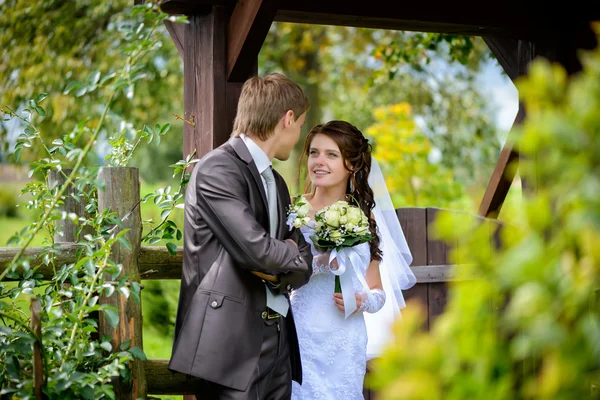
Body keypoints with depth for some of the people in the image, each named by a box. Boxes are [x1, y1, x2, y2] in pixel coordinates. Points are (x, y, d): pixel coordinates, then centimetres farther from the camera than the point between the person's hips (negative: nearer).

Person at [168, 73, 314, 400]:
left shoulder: (276, 183, 19)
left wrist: (276, 270, -7)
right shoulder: (218, 169, -9)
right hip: (233, 338, -8)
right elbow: (256, 249, -18)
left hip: (278, 336, 8)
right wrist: (295, 254, 2)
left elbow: (301, 266, 15)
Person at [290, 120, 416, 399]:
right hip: (299, 341, -3)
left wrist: (363, 301, -7)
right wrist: (319, 263, -24)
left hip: (345, 346, 3)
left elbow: (379, 292, 14)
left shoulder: (365, 219, 9)